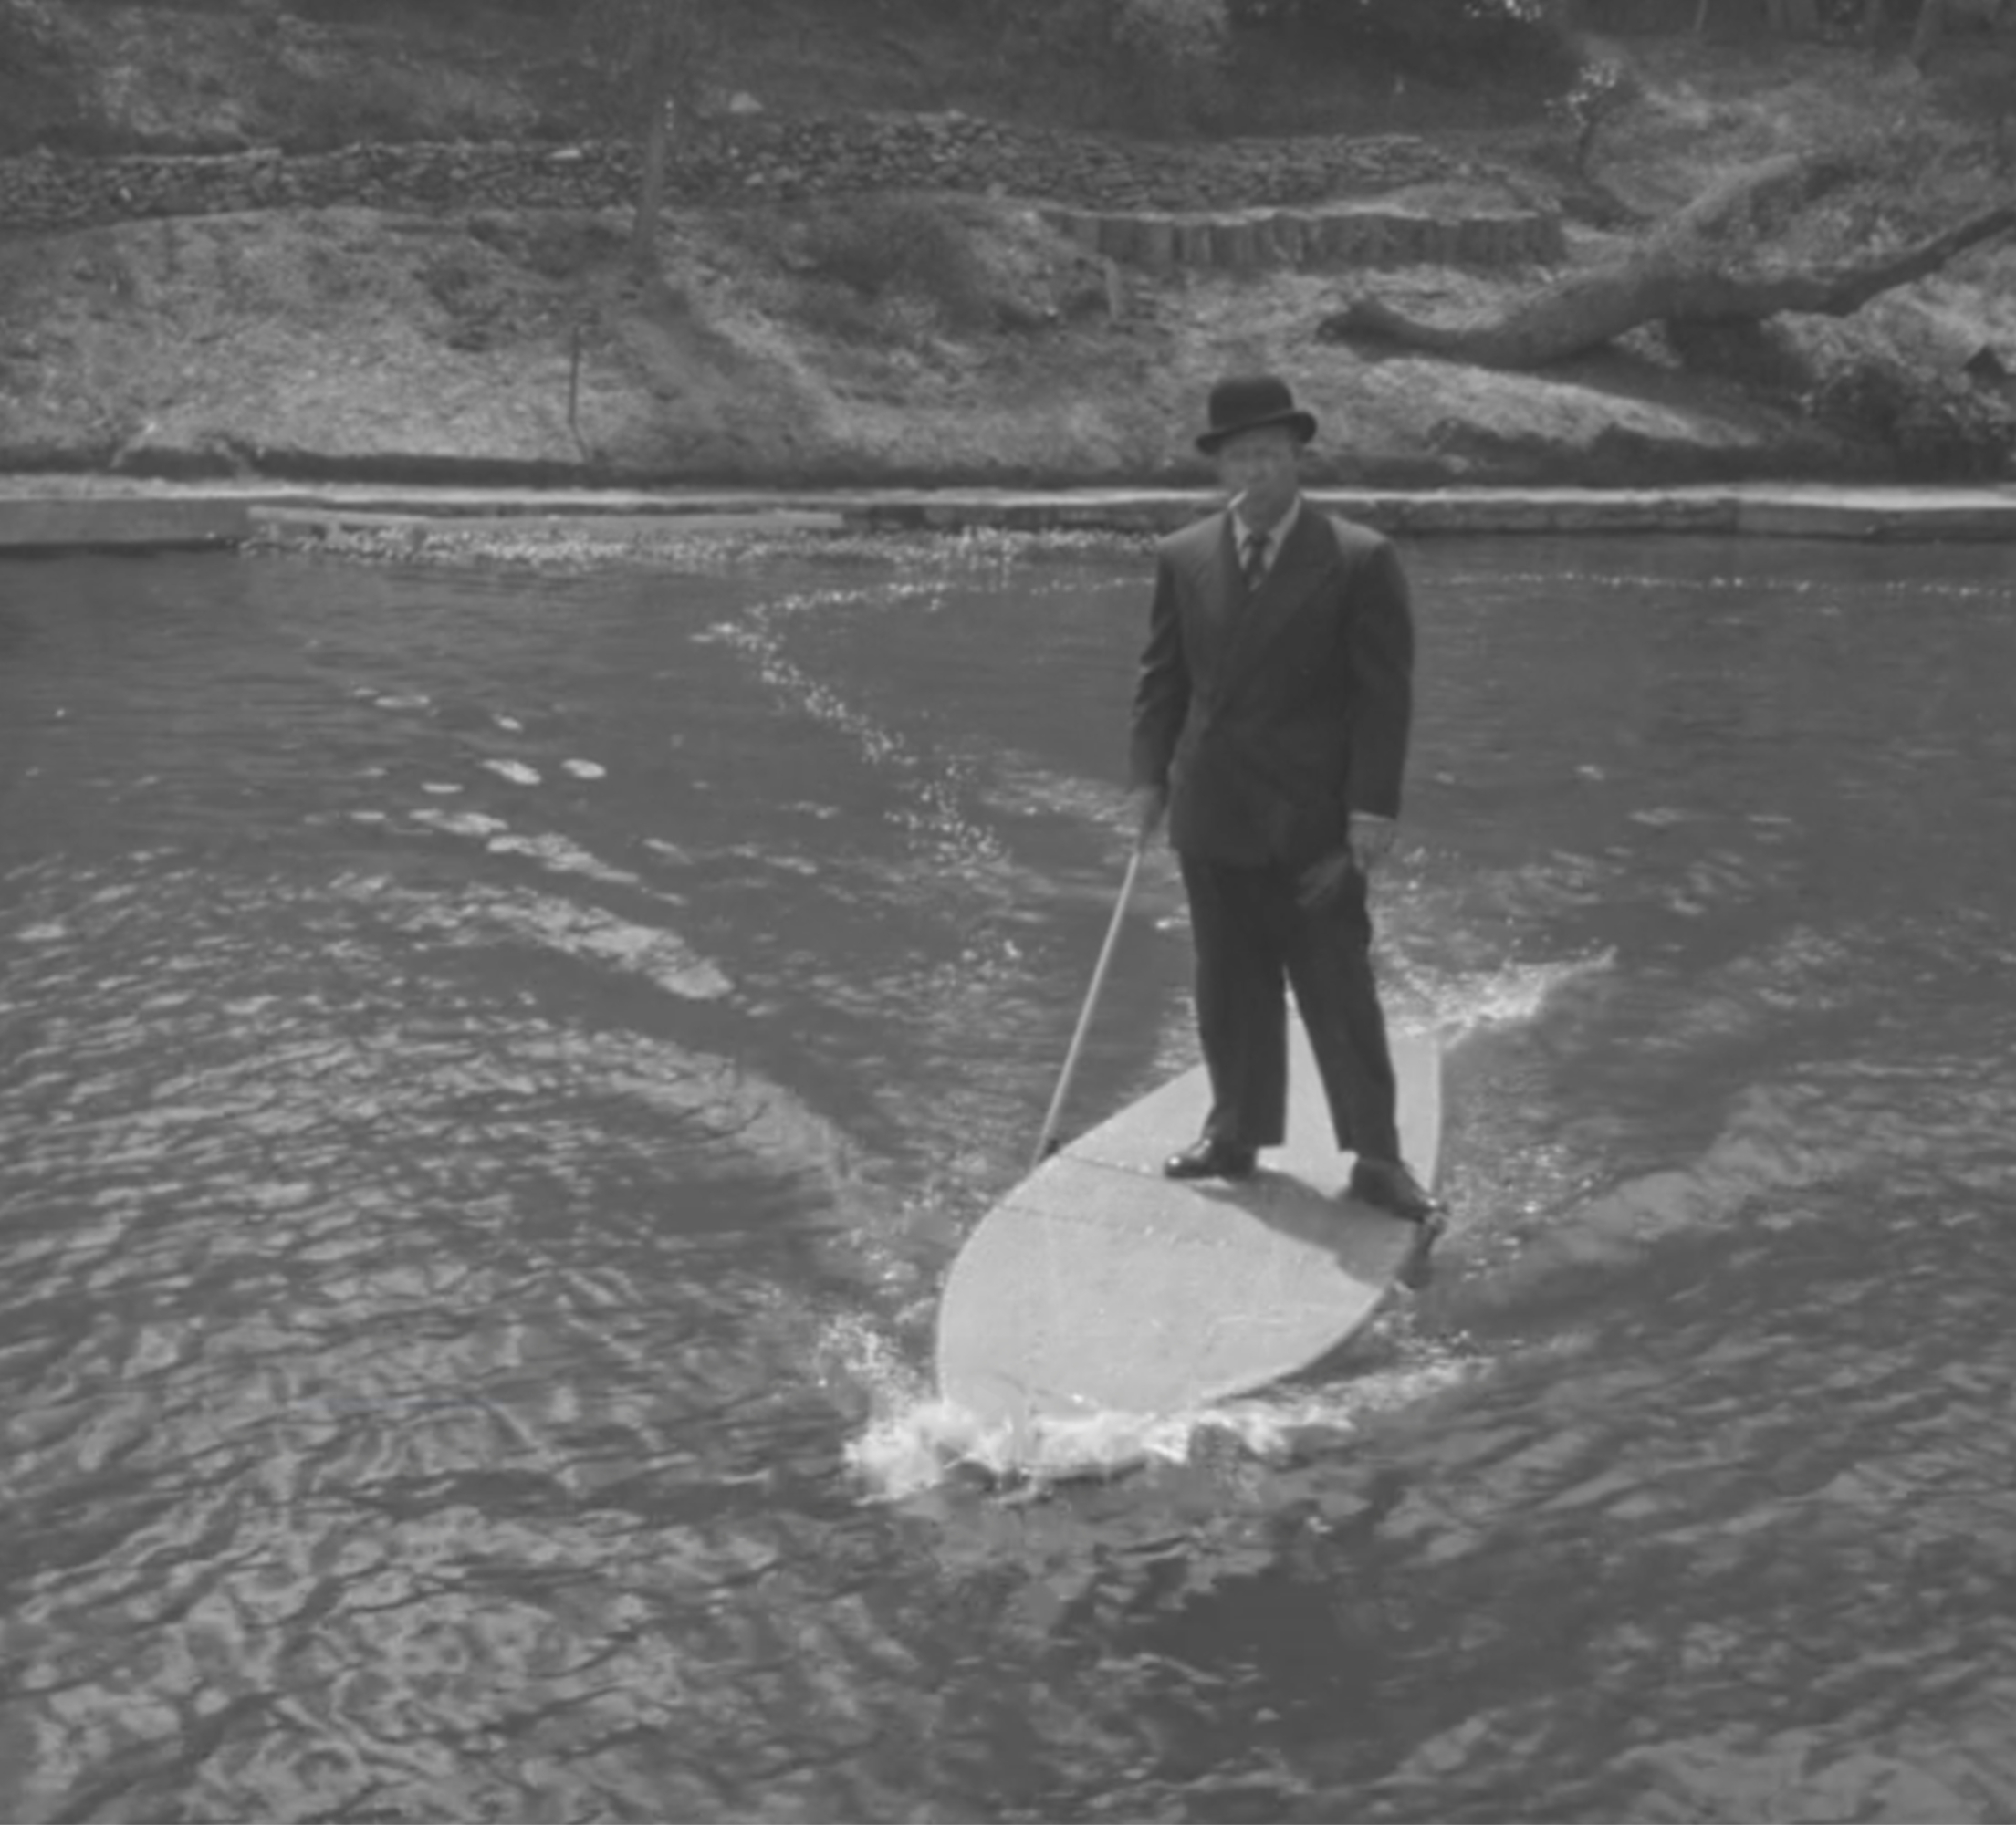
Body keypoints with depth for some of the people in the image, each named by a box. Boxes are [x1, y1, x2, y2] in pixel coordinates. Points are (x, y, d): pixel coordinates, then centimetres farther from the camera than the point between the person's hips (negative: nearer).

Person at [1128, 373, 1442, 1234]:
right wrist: (1149, 776, 5)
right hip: (1211, 814, 4)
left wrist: (1373, 806, -11)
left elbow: (1384, 694, -6)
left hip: (1314, 820, -3)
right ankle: (1237, 1133, 24)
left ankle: (1376, 1158, 9)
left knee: (1339, 991, 1)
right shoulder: (1182, 558, 6)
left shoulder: (1360, 560, -5)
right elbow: (1162, 677, 12)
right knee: (1230, 986, 11)